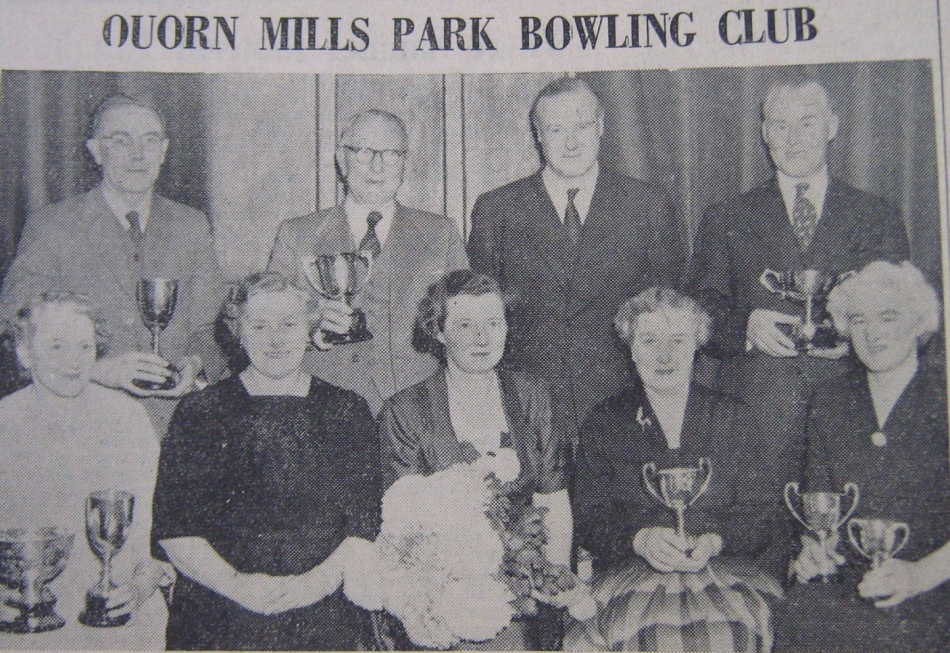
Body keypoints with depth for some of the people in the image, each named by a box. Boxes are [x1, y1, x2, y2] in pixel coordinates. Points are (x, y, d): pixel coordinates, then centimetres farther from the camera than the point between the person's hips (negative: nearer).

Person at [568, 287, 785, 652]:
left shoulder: (734, 419, 13)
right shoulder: (603, 424, 11)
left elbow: (764, 512, 8)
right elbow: (588, 519, 4)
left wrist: (714, 541, -12)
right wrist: (640, 539, -16)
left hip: (727, 570, 1)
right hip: (630, 576, -1)